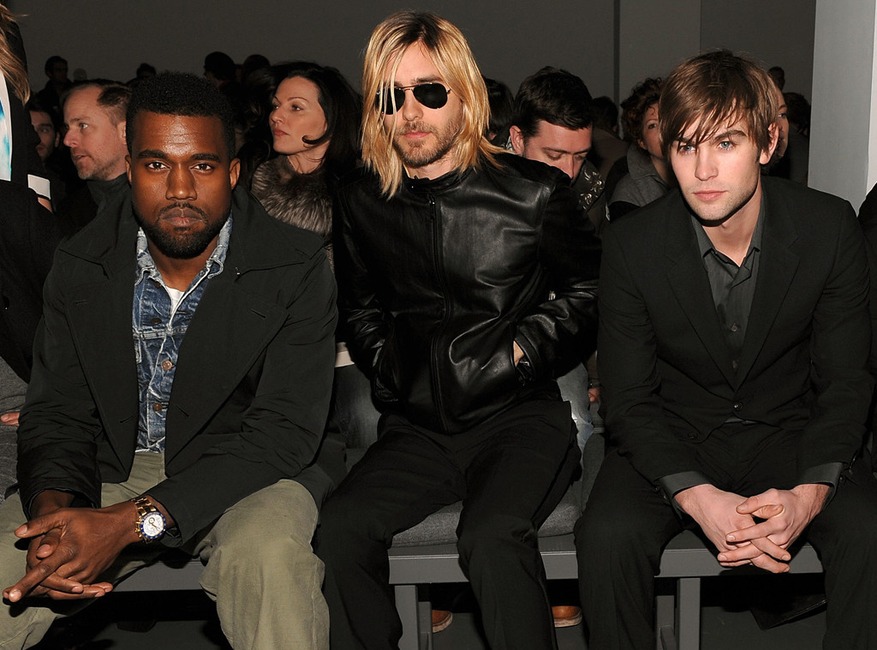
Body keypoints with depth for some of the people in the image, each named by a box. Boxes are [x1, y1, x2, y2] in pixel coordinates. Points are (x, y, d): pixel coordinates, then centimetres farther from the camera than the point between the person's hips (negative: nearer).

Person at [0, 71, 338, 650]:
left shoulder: (296, 267, -15)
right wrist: (54, 512, -25)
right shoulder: (80, 267, -3)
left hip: (247, 472, -3)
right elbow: (57, 413, 0)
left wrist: (135, 520, -31)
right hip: (114, 468, 3)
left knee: (268, 554, -35)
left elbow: (284, 431, -20)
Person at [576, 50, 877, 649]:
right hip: (674, 438, -1)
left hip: (791, 431, 1)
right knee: (607, 534, -29)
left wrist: (809, 492, -23)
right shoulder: (632, 245, -13)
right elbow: (629, 399, -10)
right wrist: (698, 498, -27)